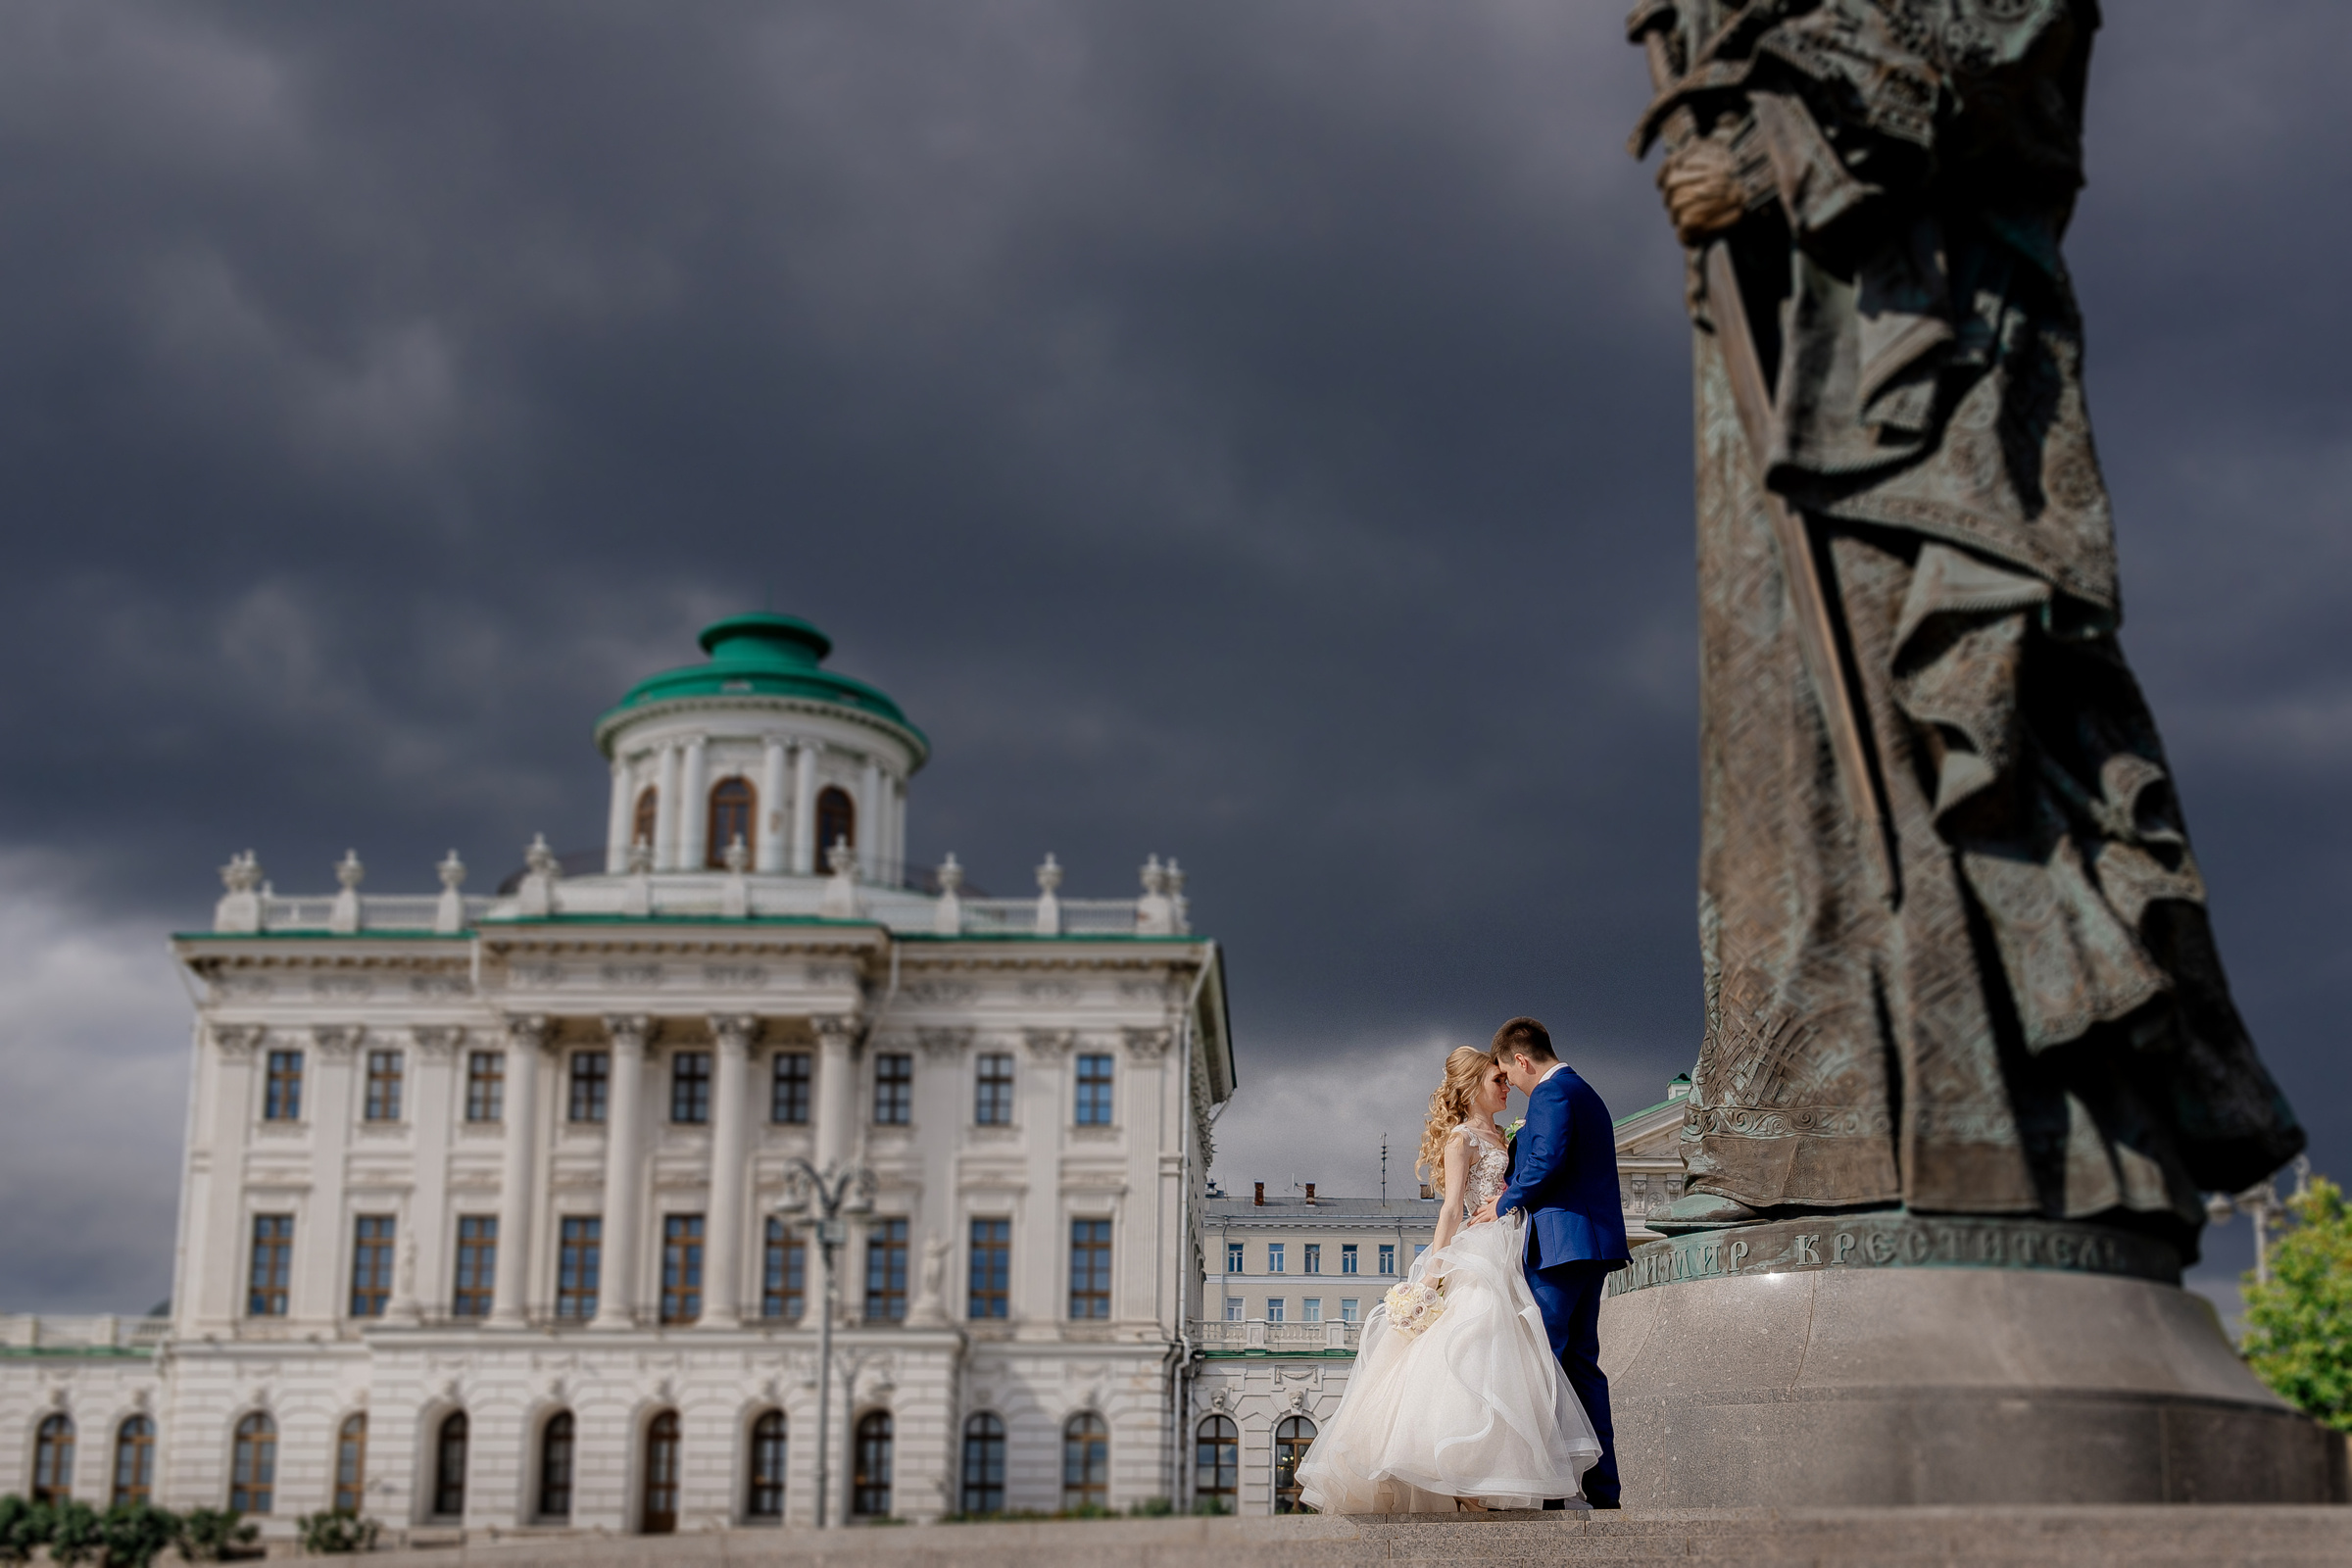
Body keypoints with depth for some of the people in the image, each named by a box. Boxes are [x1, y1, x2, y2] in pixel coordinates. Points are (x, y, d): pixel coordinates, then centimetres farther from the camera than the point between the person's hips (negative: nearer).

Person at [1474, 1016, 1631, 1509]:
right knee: (1582, 1362, 10)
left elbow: (1547, 1160, -20)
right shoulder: (1587, 1094, 23)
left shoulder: (1550, 1092, -8)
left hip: (1560, 1243, -10)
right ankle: (1603, 1488, 7)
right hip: (1597, 1243, 10)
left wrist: (1507, 1202, -6)